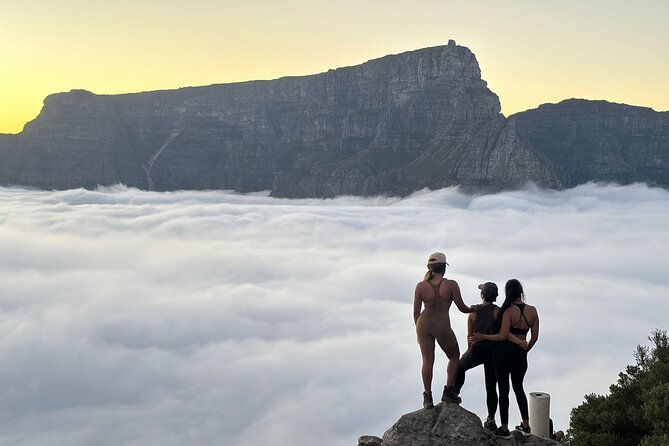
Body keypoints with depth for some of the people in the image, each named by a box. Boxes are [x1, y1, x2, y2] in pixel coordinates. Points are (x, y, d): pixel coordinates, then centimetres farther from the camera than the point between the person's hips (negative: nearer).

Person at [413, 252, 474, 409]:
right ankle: (448, 391, 17)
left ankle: (427, 397, 12)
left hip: (424, 323, 2)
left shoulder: (421, 286, -1)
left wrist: (418, 330, 18)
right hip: (443, 326, -2)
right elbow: (461, 308, -2)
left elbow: (416, 312, 4)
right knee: (454, 357, 20)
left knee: (427, 360, 11)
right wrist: (473, 309, 20)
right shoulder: (451, 285, -7)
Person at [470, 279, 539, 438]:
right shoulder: (532, 311, 0)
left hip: (504, 352, -5)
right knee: (519, 388, 22)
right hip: (521, 354, 5)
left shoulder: (508, 310, -14)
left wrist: (483, 337, -8)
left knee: (503, 389, 4)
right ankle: (526, 426, 25)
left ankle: (504, 429, 9)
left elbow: (503, 336, -19)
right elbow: (534, 337, 4)